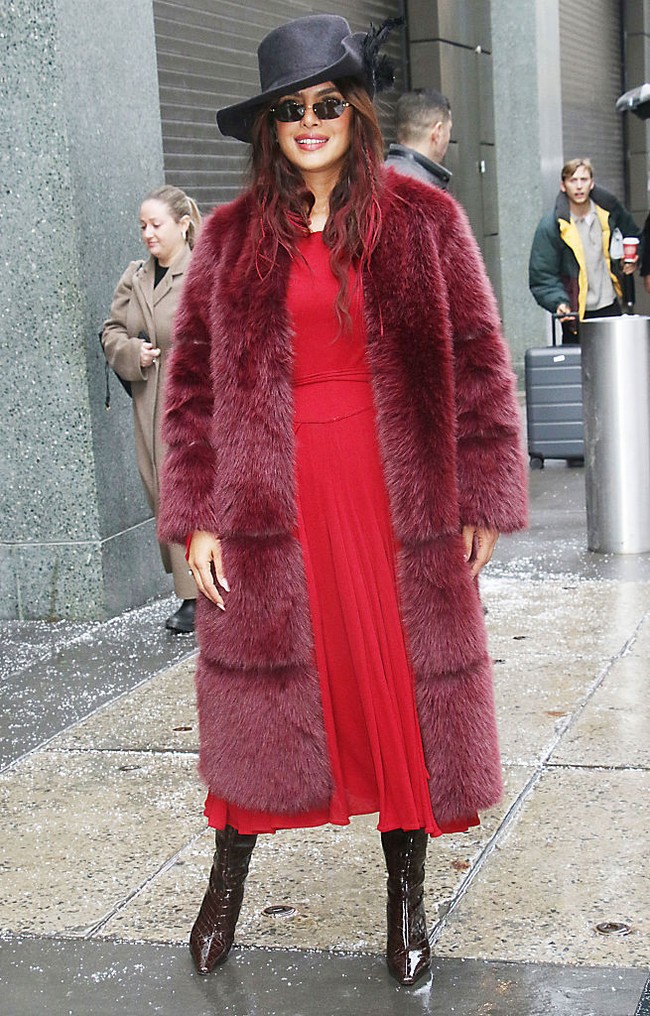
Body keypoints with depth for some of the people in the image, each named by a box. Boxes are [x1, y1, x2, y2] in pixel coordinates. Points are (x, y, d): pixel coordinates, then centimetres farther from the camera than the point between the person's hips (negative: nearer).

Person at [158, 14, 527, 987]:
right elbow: (194, 378, 5)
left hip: (399, 500, -1)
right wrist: (198, 515, -2)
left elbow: (476, 360, 1)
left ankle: (407, 900, 24)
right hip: (272, 499, 1)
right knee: (259, 687, 9)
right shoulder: (232, 238, 4)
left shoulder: (423, 221, 0)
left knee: (407, 684, 7)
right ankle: (227, 885, 29)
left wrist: (482, 500, -4)